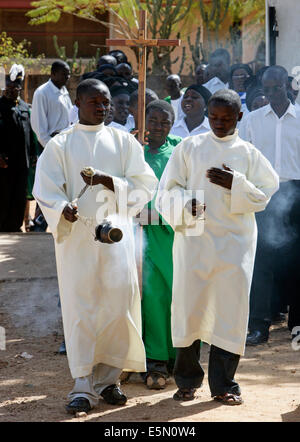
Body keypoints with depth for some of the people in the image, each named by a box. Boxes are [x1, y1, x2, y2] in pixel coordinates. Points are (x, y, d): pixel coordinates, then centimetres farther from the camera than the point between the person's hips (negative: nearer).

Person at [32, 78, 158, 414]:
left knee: (119, 303, -6)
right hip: (75, 234, -1)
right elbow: (46, 190, 1)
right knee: (80, 308, -5)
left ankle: (108, 378, 8)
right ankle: (84, 387, -3)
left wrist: (110, 182, -12)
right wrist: (63, 209, -21)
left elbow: (144, 185, 5)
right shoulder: (60, 145, 9)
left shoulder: (124, 142, 12)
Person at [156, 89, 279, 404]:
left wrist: (236, 185, -12)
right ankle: (187, 381, 12)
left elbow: (264, 195, 5)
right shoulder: (189, 148, 8)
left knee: (230, 307, -2)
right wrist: (185, 204, -15)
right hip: (194, 238, 0)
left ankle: (223, 384, 8)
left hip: (235, 242, 1)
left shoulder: (249, 154, 9)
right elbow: (168, 189, 5)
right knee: (189, 306, -3)